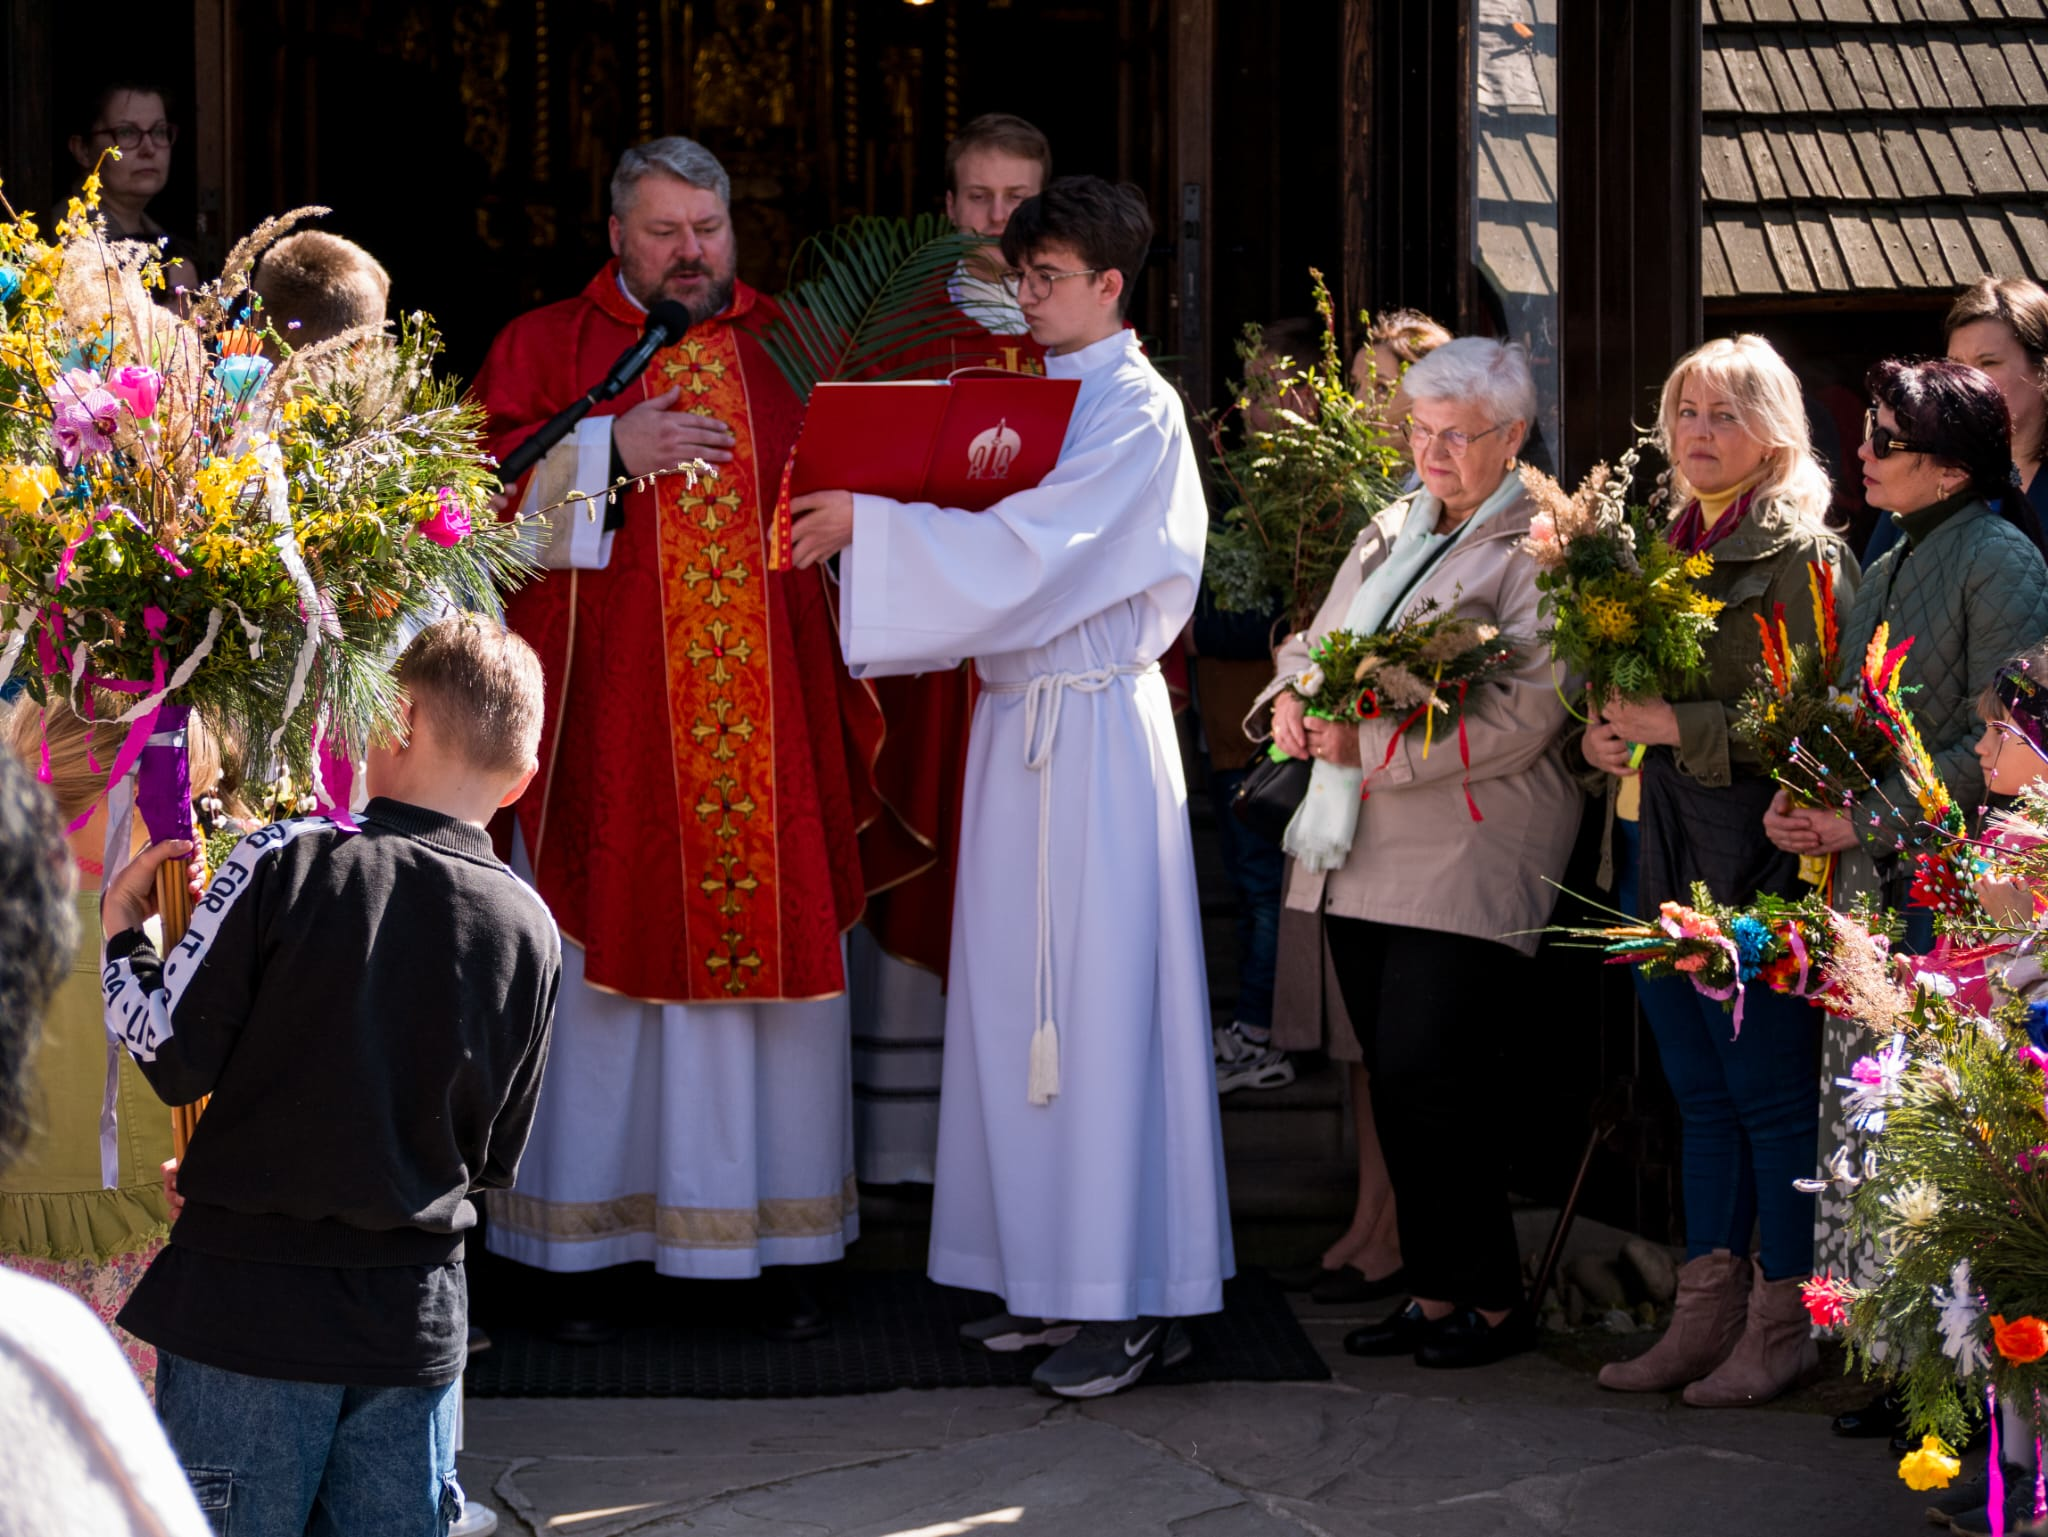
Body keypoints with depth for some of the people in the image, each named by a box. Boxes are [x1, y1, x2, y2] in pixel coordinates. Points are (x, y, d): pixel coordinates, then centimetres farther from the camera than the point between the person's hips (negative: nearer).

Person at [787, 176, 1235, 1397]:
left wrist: (874, 523, -18)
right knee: (1021, 996, 8)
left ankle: (1130, 1298, -3)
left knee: (1098, 999, -7)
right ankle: (1052, 1275, 15)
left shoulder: (1138, 411, -9)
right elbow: (997, 553, 15)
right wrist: (872, 524, -1)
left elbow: (1026, 556, -19)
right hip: (1018, 713, 8)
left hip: (1095, 728, -8)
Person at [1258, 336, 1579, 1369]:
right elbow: (1315, 641, 21)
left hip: (1468, 855, -7)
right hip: (1362, 855, 7)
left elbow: (1522, 716, -17)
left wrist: (1367, 744, -19)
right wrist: (1293, 700, -3)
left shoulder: (1539, 551, -7)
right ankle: (1434, 1287, 16)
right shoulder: (1389, 532, 19)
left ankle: (1492, 1299, 1)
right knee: (1395, 1082, 8)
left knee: (1425, 1077, -11)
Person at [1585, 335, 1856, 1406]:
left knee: (1770, 1094, -3)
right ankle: (1709, 1310, 16)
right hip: (1657, 859, 8)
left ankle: (1786, 1319, 4)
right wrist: (1602, 729, 4)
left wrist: (1674, 726, -18)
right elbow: (1622, 680, 26)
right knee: (1702, 1095, 12)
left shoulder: (1802, 556, -8)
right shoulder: (1671, 547, 16)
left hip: (1749, 863, -8)